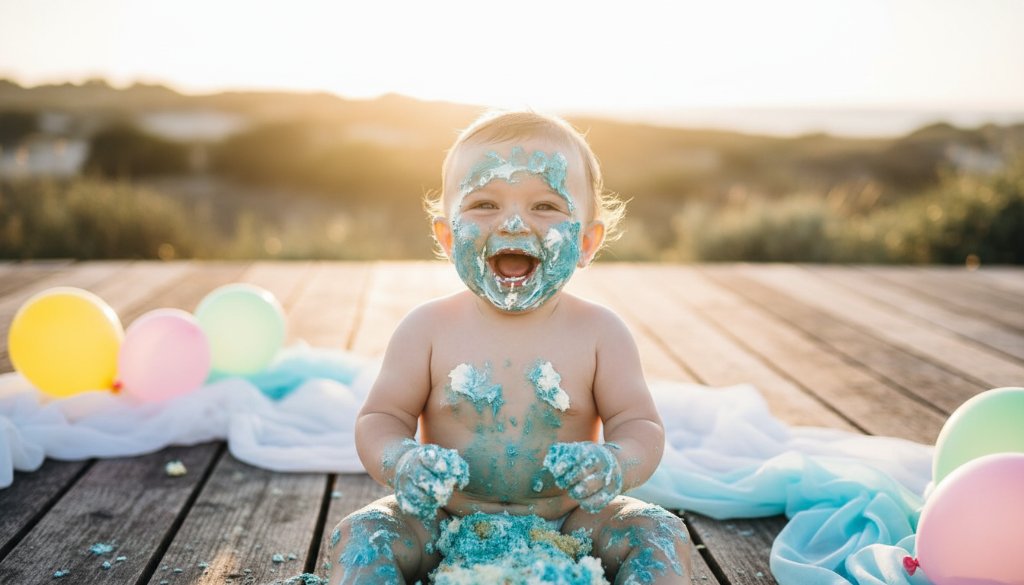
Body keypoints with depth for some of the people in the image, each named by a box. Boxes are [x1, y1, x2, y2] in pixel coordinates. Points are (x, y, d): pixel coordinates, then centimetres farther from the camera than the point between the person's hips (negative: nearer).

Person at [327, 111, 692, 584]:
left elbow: (639, 425, -4)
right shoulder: (428, 330, -6)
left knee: (659, 535, -17)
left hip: (567, 528, 0)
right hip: (446, 527, 0)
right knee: (361, 536, -20)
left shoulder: (599, 333, -6)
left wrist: (615, 465, -28)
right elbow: (381, 419, -2)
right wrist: (401, 462, -26)